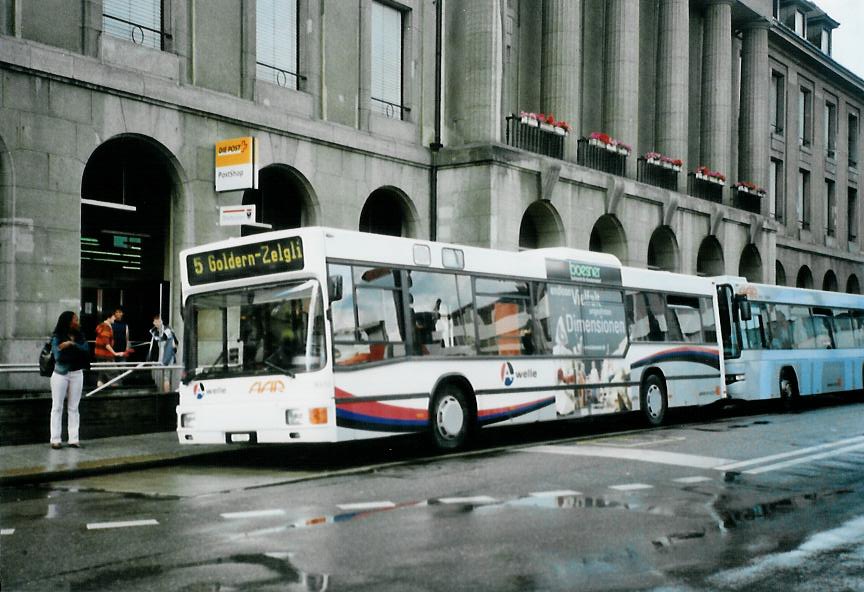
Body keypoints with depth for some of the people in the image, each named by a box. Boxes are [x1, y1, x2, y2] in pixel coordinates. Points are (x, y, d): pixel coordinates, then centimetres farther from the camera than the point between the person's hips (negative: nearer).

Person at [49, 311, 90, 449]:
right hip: (60, 374, -3)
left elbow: (86, 351, -9)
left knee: (73, 408, 5)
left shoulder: (79, 337, 5)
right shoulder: (57, 337, -5)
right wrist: (77, 351, -17)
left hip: (76, 374, 3)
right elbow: (58, 356, -15)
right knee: (57, 407, 1)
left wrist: (72, 344, -23)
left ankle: (74, 439, 7)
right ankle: (55, 439, 4)